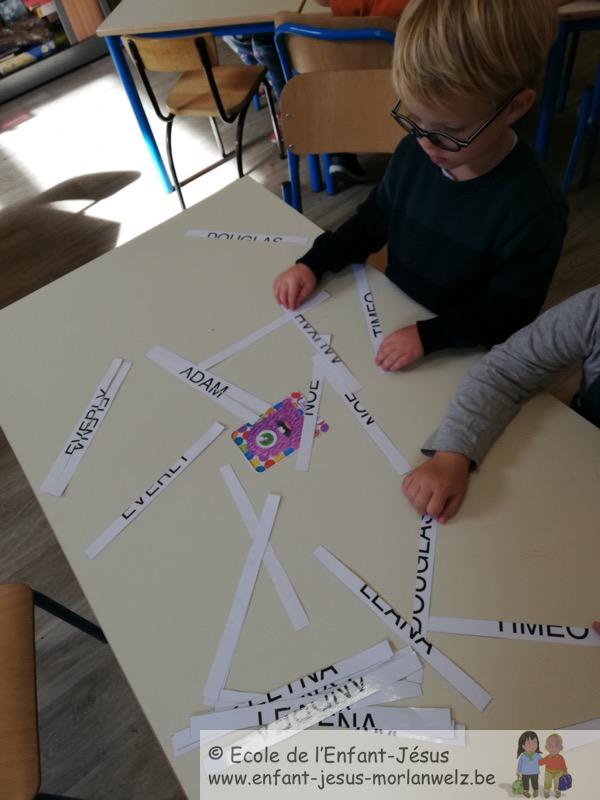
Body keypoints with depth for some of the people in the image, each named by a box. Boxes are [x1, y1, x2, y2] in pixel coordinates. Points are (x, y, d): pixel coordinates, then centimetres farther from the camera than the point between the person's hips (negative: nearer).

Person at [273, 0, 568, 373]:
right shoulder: (413, 152, -6)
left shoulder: (534, 208, -23)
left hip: (457, 354, -5)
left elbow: (508, 313, -18)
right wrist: (313, 263, -4)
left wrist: (427, 335, -29)